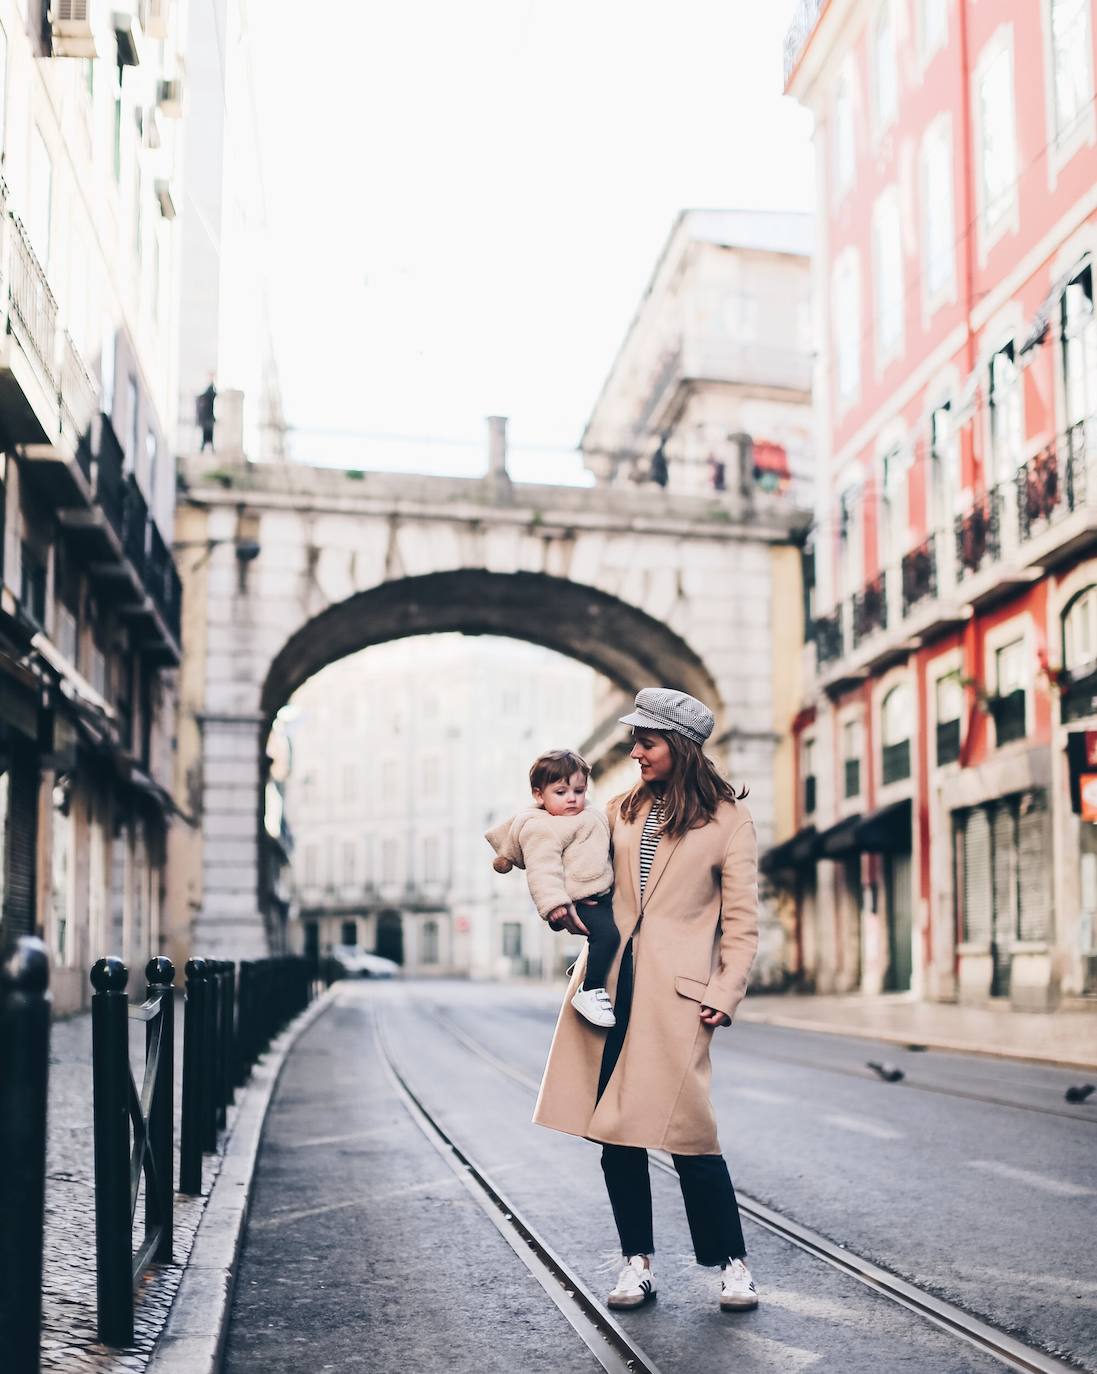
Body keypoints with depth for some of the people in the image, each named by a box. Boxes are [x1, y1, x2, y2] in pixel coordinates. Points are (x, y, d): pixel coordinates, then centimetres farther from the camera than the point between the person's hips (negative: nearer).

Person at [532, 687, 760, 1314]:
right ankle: (638, 1263, 18)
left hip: (677, 991, -5)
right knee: (615, 1131, 5)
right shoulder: (623, 811, 15)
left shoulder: (729, 819, 1)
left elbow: (743, 920, 0)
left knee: (688, 1132, -7)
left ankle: (733, 1263, 10)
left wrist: (725, 996, -9)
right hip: (610, 980, 5)